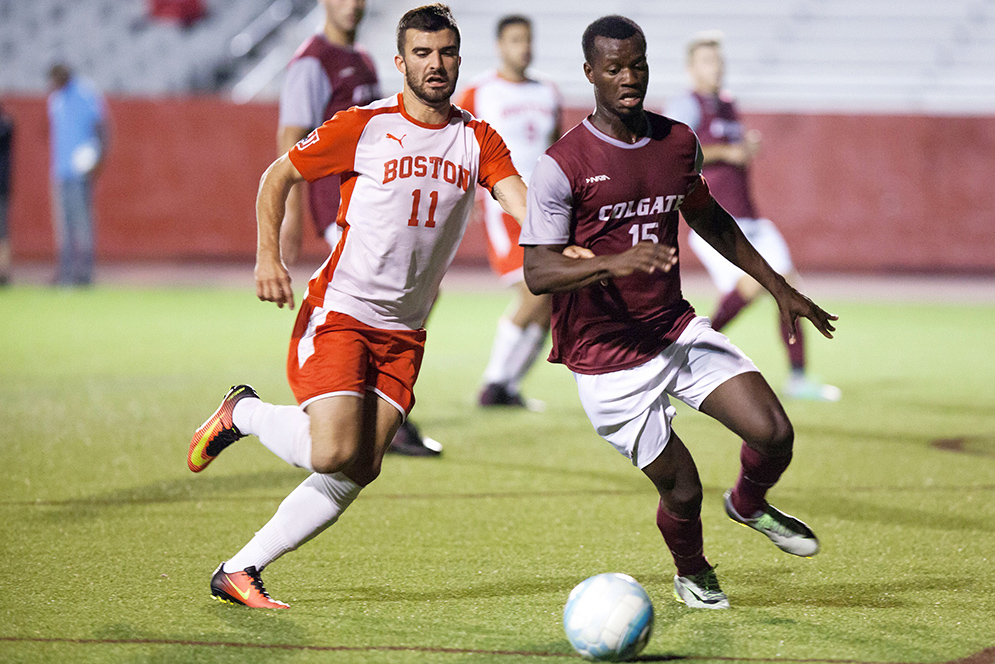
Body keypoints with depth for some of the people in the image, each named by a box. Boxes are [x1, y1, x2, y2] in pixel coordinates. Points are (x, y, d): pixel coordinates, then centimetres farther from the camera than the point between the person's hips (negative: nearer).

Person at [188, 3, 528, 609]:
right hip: (338, 313, -4)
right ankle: (243, 413, 10)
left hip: (403, 333, 4)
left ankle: (239, 571, 7)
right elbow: (278, 177, 5)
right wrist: (269, 255, -8)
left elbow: (522, 202, -9)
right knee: (333, 454, -20)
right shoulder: (363, 127, -5)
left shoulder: (477, 140, 5)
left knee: (356, 474, -3)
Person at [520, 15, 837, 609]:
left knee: (774, 432, -12)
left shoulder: (679, 142, 4)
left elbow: (708, 218, 22)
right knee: (682, 490, -2)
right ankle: (691, 572, 33)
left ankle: (749, 504, 24)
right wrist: (615, 262, -34)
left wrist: (779, 288, 22)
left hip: (677, 330, 5)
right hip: (608, 358, -5)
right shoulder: (563, 165, -14)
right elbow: (537, 273, -17)